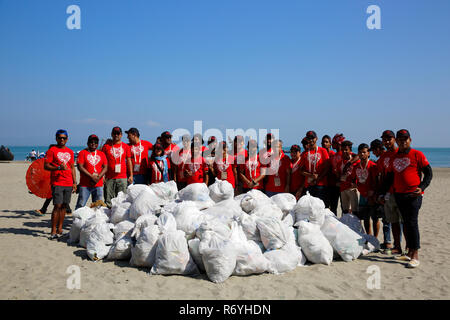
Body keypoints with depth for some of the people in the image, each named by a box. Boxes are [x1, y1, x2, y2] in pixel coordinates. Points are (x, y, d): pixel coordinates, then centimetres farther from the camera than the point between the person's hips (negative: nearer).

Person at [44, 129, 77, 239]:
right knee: (57, 206, -10)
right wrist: (58, 168, -20)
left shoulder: (70, 152, 16)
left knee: (64, 206, 7)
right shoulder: (52, 150, 0)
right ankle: (53, 232, -6)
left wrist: (74, 182, 14)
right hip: (57, 183, -5)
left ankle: (60, 230, 15)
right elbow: (46, 166, -5)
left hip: (68, 184, 5)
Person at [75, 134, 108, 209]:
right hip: (85, 185, -3)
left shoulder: (102, 154, 13)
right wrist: (92, 177, -13)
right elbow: (80, 167, -7)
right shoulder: (83, 153, 3)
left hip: (98, 185, 3)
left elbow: (105, 167, 7)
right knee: (80, 205, -6)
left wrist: (98, 177, -9)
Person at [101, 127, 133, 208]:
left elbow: (129, 161, 12)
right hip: (109, 178, -1)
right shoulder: (106, 146, 7)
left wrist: (131, 175, 7)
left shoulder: (125, 146, 10)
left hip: (122, 178, 1)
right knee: (108, 200, -1)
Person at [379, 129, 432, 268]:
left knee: (412, 223, -10)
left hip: (413, 195, -5)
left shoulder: (417, 155, -1)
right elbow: (389, 177, 22)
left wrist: (421, 187, -15)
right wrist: (382, 193, 18)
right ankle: (409, 253, 17)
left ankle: (415, 256, -7)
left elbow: (429, 173, -2)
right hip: (399, 195, 5)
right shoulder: (393, 158, 15)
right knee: (406, 223, 10)